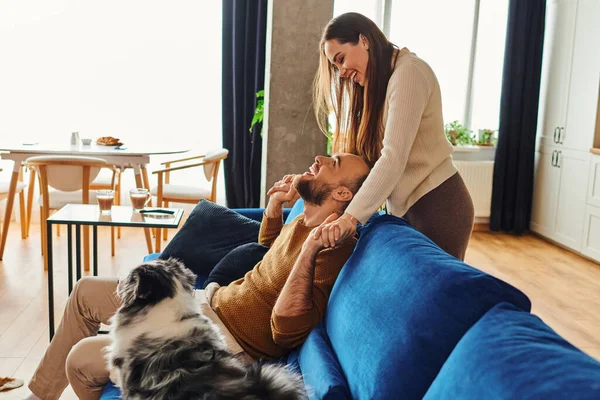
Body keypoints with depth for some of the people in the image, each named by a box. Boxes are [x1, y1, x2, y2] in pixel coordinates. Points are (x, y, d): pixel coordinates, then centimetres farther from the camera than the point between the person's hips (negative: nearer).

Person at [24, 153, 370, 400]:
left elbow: (286, 330, -32)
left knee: (81, 359, -11)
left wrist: (308, 250, -36)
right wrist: (276, 203, 7)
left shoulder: (334, 247, -25)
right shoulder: (305, 221, 2)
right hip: (211, 302, 9)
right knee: (88, 291, 14)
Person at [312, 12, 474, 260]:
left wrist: (351, 216, -32)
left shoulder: (408, 72, -14)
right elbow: (361, 155, 8)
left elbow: (394, 157, -25)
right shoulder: (374, 84, 16)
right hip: (403, 207, 8)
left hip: (436, 206, -8)